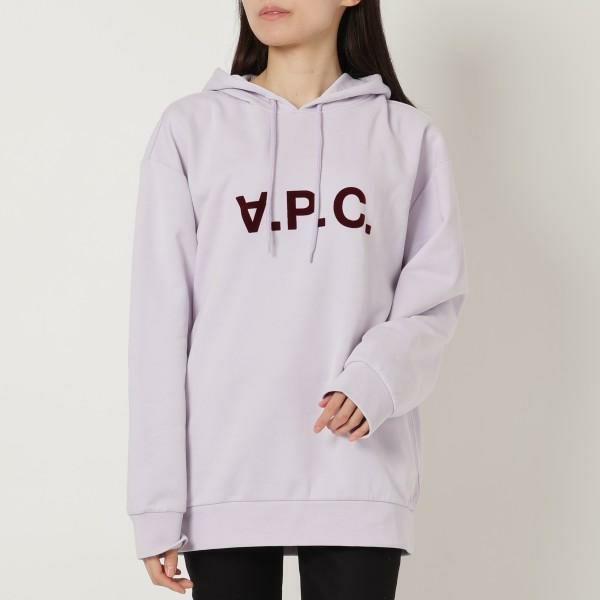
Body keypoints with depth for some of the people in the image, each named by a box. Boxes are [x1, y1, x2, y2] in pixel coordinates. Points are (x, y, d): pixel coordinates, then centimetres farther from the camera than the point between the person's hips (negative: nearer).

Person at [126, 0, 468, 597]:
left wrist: (375, 381, -16)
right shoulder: (190, 128, 5)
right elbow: (160, 319, 2)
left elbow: (433, 297, 6)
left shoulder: (407, 135, 7)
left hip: (356, 480, 0)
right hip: (223, 474, 0)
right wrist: (156, 502, -3)